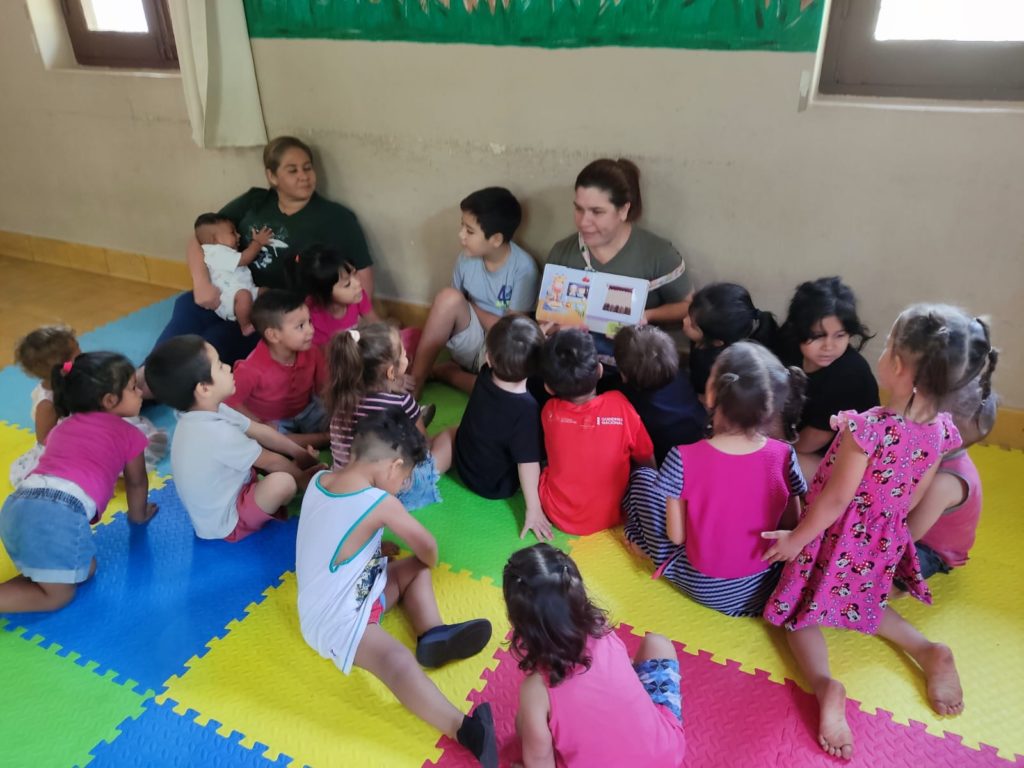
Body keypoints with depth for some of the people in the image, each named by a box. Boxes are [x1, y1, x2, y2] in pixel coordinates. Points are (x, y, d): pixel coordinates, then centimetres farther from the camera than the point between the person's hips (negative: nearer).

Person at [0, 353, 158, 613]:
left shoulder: (62, 426, 29)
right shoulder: (128, 433, 15)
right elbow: (136, 483, 27)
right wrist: (138, 515, 46)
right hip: (60, 512, -7)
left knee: (85, 568, 21)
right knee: (57, 595, 9)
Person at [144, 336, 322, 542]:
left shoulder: (210, 410, -7)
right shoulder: (216, 433, -34)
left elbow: (260, 430, 3)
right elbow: (270, 461, -21)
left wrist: (300, 454, 3)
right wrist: (303, 476, -5)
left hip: (229, 493, 9)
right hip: (228, 522, -9)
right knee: (283, 481, -31)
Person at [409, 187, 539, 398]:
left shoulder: (522, 268, -18)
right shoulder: (467, 258, -4)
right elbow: (450, 308, 6)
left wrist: (470, 306, -9)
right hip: (470, 343, 4)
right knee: (449, 297, -26)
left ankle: (442, 372, -10)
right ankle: (415, 382, -17)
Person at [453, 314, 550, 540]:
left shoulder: (485, 377, -20)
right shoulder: (526, 409, -36)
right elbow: (528, 464, -31)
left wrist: (543, 335, 0)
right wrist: (533, 510, -21)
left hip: (464, 465, 6)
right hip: (496, 487, -5)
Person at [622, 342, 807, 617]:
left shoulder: (683, 459, -27)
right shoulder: (784, 456, -19)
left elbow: (676, 536, -15)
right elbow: (792, 525, -3)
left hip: (702, 587, -2)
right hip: (763, 586, 3)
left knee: (643, 477, 12)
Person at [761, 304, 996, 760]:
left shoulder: (867, 428, -32)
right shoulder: (942, 431, -11)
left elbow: (836, 499, -23)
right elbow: (912, 499, 2)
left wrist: (796, 539, -9)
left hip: (840, 537, -6)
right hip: (884, 543, 6)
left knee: (800, 611, 9)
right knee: (861, 603, 30)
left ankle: (824, 685, -16)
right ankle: (928, 651, 9)